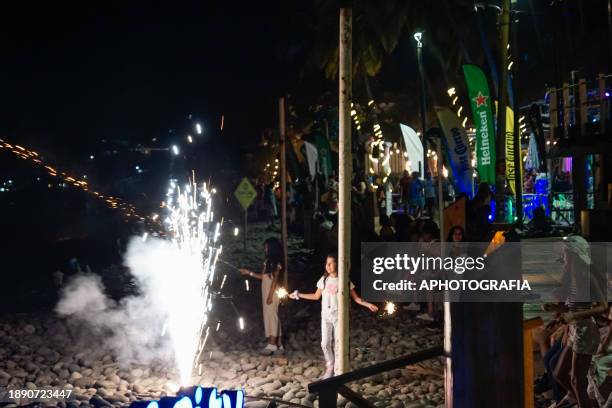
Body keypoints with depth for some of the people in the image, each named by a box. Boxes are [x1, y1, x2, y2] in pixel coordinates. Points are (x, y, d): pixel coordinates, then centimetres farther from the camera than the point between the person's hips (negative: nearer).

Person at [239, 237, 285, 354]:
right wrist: (249, 272, 16)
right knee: (271, 315, 9)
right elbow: (263, 277, 17)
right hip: (266, 292, 9)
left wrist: (270, 295, -18)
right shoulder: (268, 261, 14)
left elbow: (275, 279, -14)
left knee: (271, 315, -9)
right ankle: (277, 343, 13)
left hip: (272, 293, -8)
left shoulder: (276, 262, -10)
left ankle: (272, 344, -9)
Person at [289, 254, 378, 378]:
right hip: (326, 316, 3)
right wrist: (299, 295, 9)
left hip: (339, 316, -3)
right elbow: (316, 296, 13)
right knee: (325, 344, 4)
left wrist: (367, 304, -16)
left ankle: (338, 371, 14)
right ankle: (330, 367, 25)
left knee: (339, 344, 0)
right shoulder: (323, 279, 2)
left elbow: (355, 297, -1)